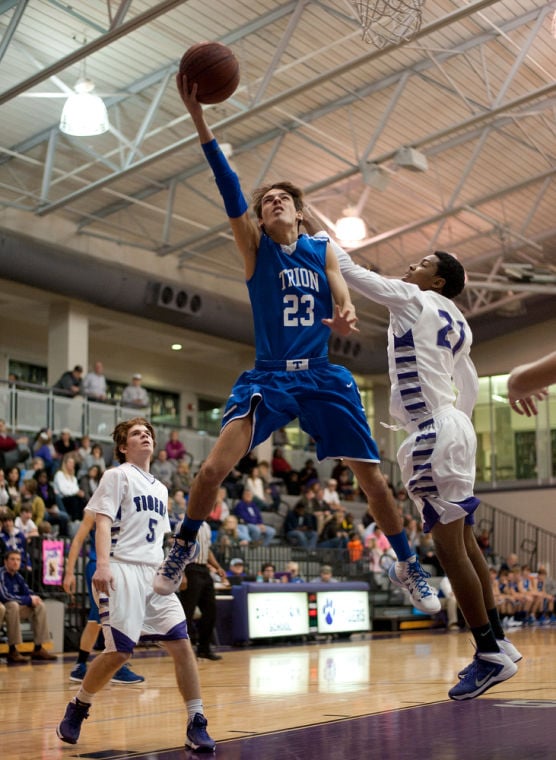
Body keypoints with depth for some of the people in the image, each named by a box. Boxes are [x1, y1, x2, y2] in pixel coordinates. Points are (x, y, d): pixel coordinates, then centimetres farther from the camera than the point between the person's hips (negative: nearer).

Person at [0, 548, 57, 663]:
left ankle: (38, 648, -5)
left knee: (40, 606, -4)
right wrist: (28, 600, -23)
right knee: (13, 605, -37)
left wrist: (34, 597, -13)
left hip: (15, 608, 8)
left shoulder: (18, 576, 6)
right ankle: (12, 650, -31)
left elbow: (27, 592, 13)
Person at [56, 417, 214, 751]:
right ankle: (77, 709, 15)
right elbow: (103, 521, -9)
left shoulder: (160, 488, 23)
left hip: (155, 574, 7)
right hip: (124, 571, -6)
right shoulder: (118, 475, 2)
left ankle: (196, 725, 0)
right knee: (120, 651, -9)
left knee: (182, 645, -5)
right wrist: (103, 563, -23)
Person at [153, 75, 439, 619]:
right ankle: (182, 551, 6)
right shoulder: (255, 246, 2)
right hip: (269, 376, -2)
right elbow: (230, 191, -11)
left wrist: (346, 320, -27)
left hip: (322, 376, 2)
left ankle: (409, 567, 21)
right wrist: (198, 117, -23)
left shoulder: (323, 252, 9)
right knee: (215, 466, -19)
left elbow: (344, 302, 0)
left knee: (370, 474, 2)